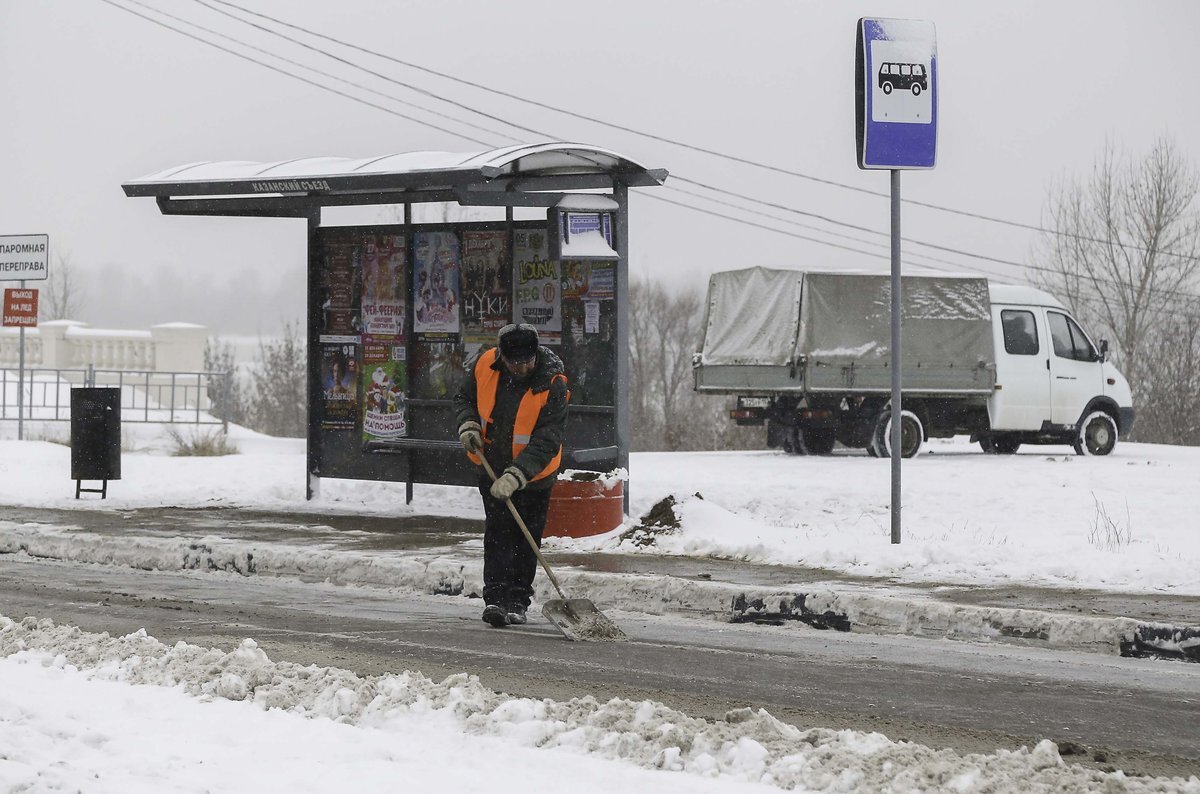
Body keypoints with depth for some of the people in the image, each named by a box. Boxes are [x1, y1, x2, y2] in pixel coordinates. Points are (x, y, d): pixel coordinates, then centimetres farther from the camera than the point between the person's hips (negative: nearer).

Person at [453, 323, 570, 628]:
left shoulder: (553, 385, -26)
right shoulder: (485, 364, -14)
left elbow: (547, 442, -29)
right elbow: (464, 397, 7)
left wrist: (516, 476, -38)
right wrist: (467, 424, -14)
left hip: (533, 474, -2)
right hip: (492, 468, 2)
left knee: (527, 538, 7)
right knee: (498, 532, -9)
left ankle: (518, 602, 18)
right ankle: (496, 598, -14)